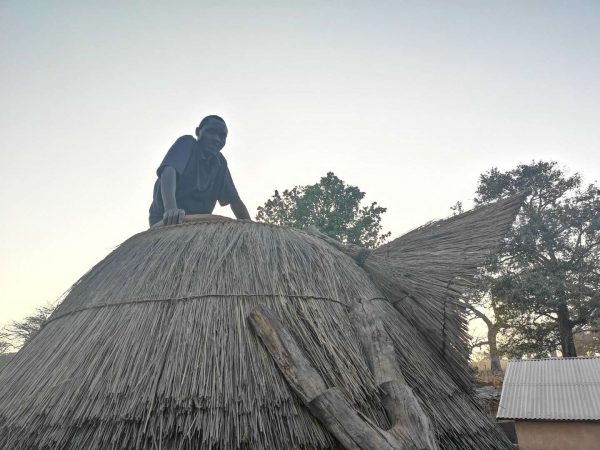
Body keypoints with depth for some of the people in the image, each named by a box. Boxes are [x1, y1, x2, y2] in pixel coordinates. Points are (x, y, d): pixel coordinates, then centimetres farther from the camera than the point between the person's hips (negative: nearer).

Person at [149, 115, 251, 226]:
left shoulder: (220, 162, 4)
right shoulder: (187, 143, -10)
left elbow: (234, 200, 5)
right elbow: (169, 171, -28)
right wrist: (171, 208, -47)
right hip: (167, 219, -5)